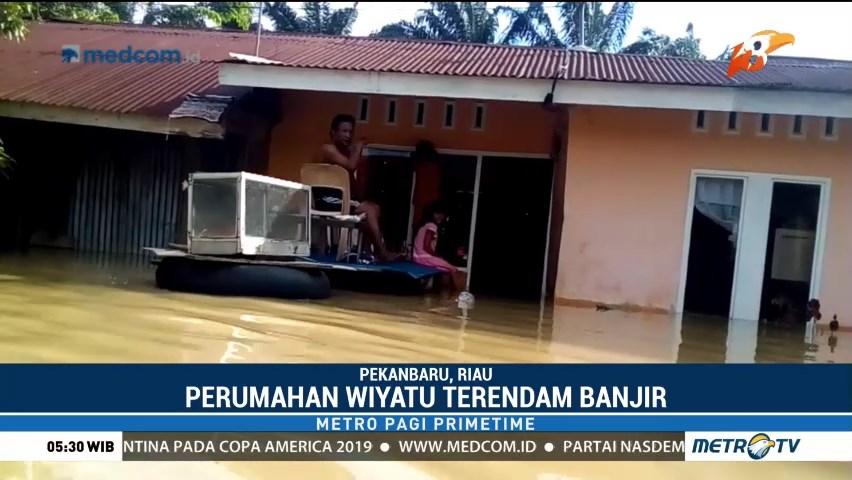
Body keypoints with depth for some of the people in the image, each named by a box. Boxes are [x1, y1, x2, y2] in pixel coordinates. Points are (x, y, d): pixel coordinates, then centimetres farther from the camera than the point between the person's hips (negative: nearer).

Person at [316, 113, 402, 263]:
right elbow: (351, 166, -24)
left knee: (375, 207, 2)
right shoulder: (328, 148, -6)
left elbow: (355, 190, 15)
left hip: (339, 197, 9)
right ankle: (382, 253, -16)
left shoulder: (346, 152, 17)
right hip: (327, 198, -9)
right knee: (368, 209, -17)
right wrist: (358, 148, -9)